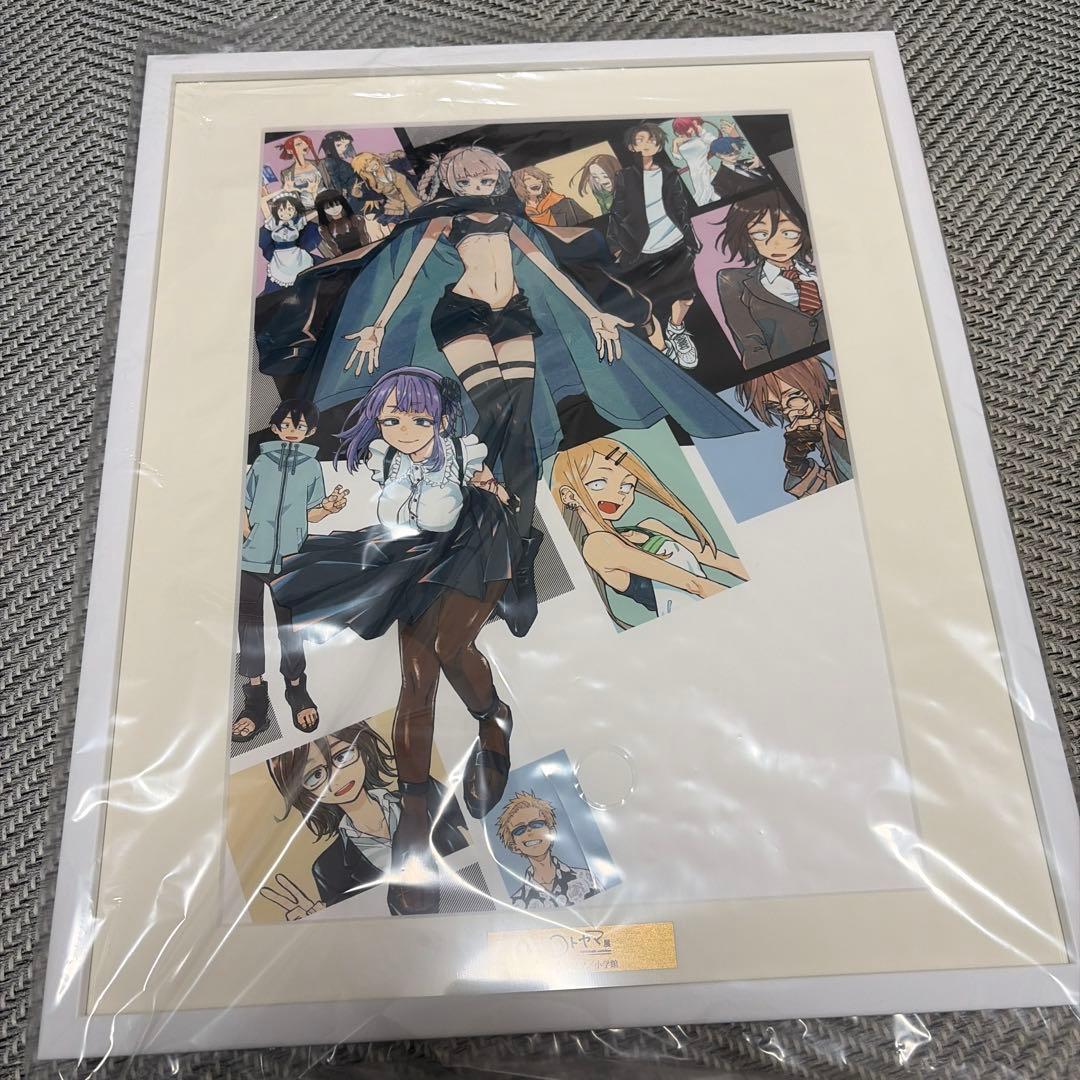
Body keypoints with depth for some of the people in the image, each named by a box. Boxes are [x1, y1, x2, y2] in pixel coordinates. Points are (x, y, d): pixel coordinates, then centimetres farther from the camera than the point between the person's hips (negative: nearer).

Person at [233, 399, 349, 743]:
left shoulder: (311, 466, 7)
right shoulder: (262, 461, 8)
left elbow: (310, 514, 7)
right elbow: (244, 505, 7)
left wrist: (329, 506, -12)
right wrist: (247, 535, -8)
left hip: (289, 560, -1)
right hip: (251, 557, 1)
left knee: (289, 625, 6)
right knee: (249, 625, 3)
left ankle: (296, 688, 23)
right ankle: (256, 701, 11)